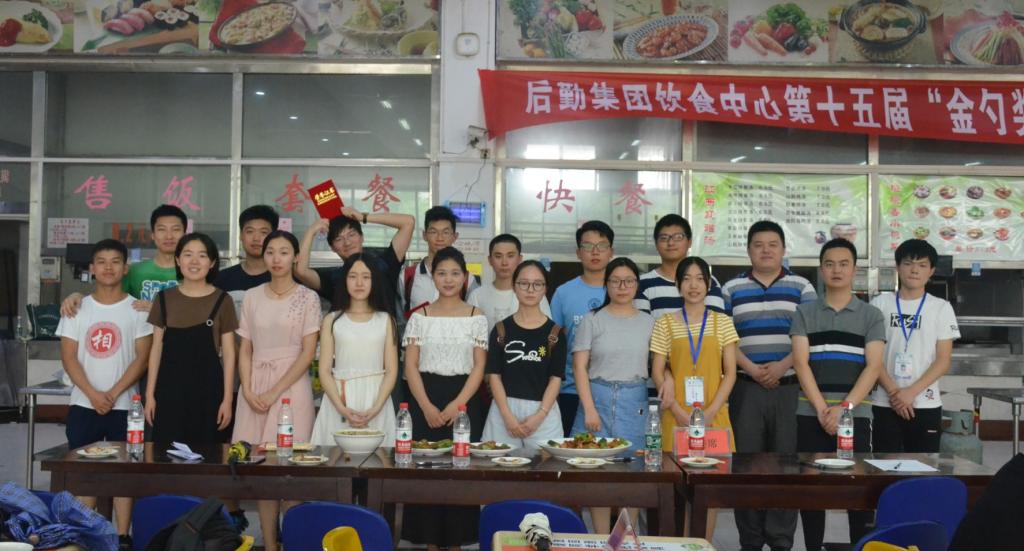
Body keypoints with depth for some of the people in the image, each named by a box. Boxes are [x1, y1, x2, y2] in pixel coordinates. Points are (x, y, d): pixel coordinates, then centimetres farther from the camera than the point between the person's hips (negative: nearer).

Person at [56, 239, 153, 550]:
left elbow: (142, 357, -5)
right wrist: (93, 394, -12)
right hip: (83, 404, 2)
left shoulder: (137, 309, 0)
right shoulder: (77, 308, 6)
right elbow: (68, 356, 1)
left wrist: (113, 394, -13)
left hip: (124, 405, -2)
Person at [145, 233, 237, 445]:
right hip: (170, 388, 2)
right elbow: (157, 349, 8)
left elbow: (228, 353, 1)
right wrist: (150, 394, 2)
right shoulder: (164, 298, 6)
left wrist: (227, 399, -3)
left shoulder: (221, 300, 0)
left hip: (207, 389, -1)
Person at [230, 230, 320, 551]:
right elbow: (245, 350, 10)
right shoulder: (252, 297, 10)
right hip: (255, 389, 3)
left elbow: (308, 352, -6)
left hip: (291, 386, -3)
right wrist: (247, 390, -5)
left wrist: (275, 391, -12)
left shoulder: (307, 297, -1)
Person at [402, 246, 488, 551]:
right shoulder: (420, 317, 6)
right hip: (425, 402, 1)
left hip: (464, 402, 0)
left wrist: (456, 404, -12)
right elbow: (411, 366, 1)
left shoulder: (477, 317, 4)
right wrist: (427, 406, -11)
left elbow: (479, 368, 0)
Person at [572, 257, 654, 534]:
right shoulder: (593, 320, 4)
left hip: (635, 401, 1)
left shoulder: (648, 322, 10)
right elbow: (579, 367, -1)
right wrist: (589, 409, -8)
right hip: (598, 397, -1)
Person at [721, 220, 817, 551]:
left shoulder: (802, 288, 8)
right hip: (746, 388, 1)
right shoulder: (731, 289, 10)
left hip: (790, 387, 0)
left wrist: (782, 366, -12)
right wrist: (750, 367, -10)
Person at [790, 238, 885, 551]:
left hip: (856, 415, -1)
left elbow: (873, 367, -2)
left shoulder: (871, 316, 7)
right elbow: (800, 363, -1)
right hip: (810, 416, 1)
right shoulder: (804, 313, 8)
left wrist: (844, 407, -13)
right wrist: (822, 409, -12)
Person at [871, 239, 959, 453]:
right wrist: (893, 392, -10)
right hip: (884, 404, 0)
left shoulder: (941, 308, 4)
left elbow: (943, 360, 0)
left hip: (926, 405, 0)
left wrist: (911, 392, -11)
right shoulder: (880, 304, 4)